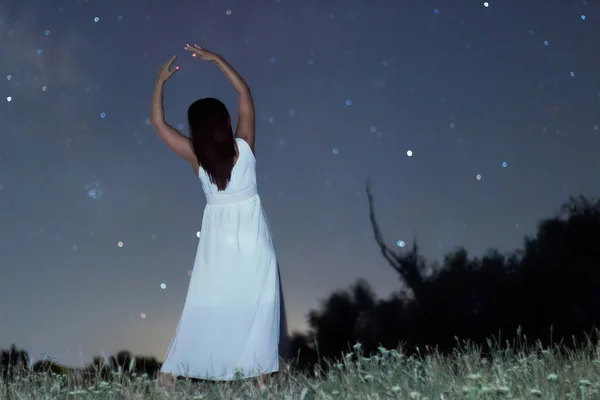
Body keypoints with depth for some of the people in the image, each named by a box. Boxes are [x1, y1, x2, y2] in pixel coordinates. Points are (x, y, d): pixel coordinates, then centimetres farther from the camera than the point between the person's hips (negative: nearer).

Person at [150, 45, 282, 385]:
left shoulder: (195, 156, -9)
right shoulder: (244, 146, -10)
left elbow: (158, 122, -3)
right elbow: (244, 92, -3)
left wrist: (161, 81, 2)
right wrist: (216, 59, -3)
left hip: (219, 235, 1)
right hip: (252, 232, -1)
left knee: (205, 303, 9)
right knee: (257, 302, 6)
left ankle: (173, 369, 14)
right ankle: (260, 368, 10)